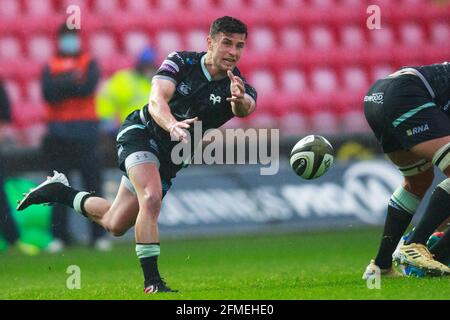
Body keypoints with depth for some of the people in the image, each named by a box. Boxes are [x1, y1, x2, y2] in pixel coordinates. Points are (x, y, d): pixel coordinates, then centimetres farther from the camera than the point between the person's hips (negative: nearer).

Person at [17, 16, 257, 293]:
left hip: (171, 157, 5)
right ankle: (152, 281, -27)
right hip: (142, 133, -5)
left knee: (116, 225, 10)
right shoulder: (181, 62, -18)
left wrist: (241, 101, -61)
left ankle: (62, 192, 36)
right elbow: (156, 101, -31)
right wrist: (172, 126, -52)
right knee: (151, 198, -33)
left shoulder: (238, 86, -14)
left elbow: (245, 108, -36)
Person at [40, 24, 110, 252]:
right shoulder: (50, 67, 11)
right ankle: (59, 236, 5)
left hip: (86, 132, -1)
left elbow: (88, 87, -11)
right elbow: (48, 93, -7)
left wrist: (62, 87, -8)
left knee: (93, 183, -3)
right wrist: (72, 81, -14)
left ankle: (99, 235, -1)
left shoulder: (89, 63, 9)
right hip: (58, 134, 1)